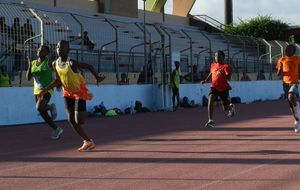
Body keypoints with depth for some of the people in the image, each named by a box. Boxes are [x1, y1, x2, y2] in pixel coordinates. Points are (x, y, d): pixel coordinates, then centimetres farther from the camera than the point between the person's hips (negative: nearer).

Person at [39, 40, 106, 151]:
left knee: (79, 121, -10)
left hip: (79, 93, -7)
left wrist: (97, 77, -24)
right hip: (68, 93, 7)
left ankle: (88, 141, 15)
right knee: (71, 120, 6)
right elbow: (58, 80, 6)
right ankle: (87, 141, 17)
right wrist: (46, 90, 0)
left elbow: (89, 66, -16)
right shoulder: (55, 64, -5)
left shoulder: (72, 63, -26)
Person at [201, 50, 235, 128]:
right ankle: (210, 120, -25)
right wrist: (205, 80, 12)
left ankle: (231, 107, 46)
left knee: (225, 109, 7)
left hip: (224, 88, -3)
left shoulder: (226, 67, -11)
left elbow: (228, 78, -21)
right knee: (210, 101, -25)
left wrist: (223, 74, -39)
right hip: (214, 87, 3)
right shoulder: (213, 65, 5)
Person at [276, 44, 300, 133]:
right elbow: (278, 73, 6)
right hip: (285, 83, 3)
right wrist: (279, 71, -16)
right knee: (290, 103, 6)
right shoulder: (282, 60, 4)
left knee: (291, 97, -28)